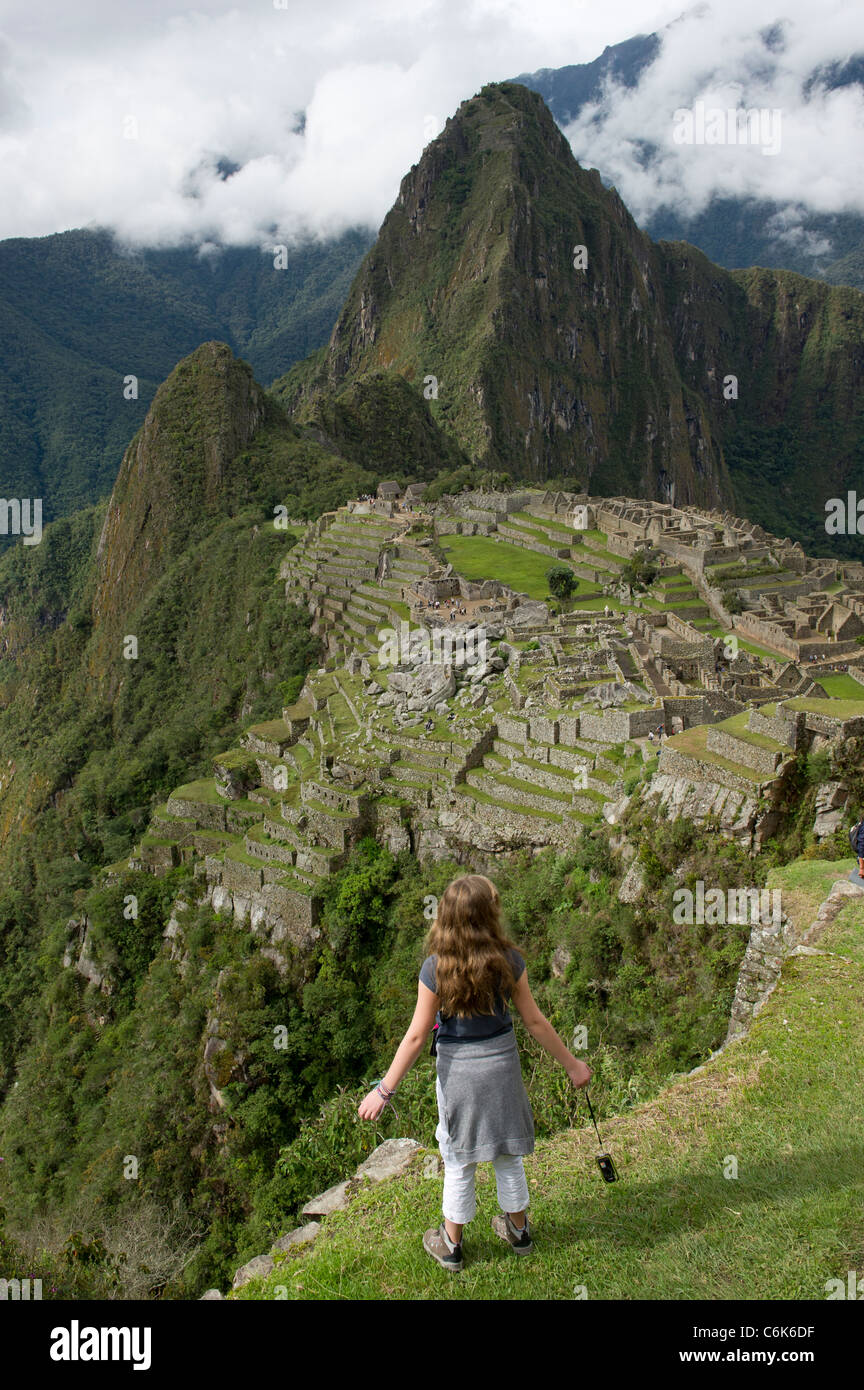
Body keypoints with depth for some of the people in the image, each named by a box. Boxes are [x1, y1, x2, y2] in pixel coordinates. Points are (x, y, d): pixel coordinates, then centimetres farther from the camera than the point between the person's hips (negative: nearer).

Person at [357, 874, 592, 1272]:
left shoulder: (435, 969, -19)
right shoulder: (508, 961, -14)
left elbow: (416, 1036, -17)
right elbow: (534, 1022, -7)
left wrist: (384, 1090, -9)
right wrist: (571, 1064, 6)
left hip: (458, 1068, -2)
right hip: (502, 1063, 2)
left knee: (459, 1164, 16)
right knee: (507, 1155, 22)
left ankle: (450, 1245, 31)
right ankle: (518, 1231, 40)